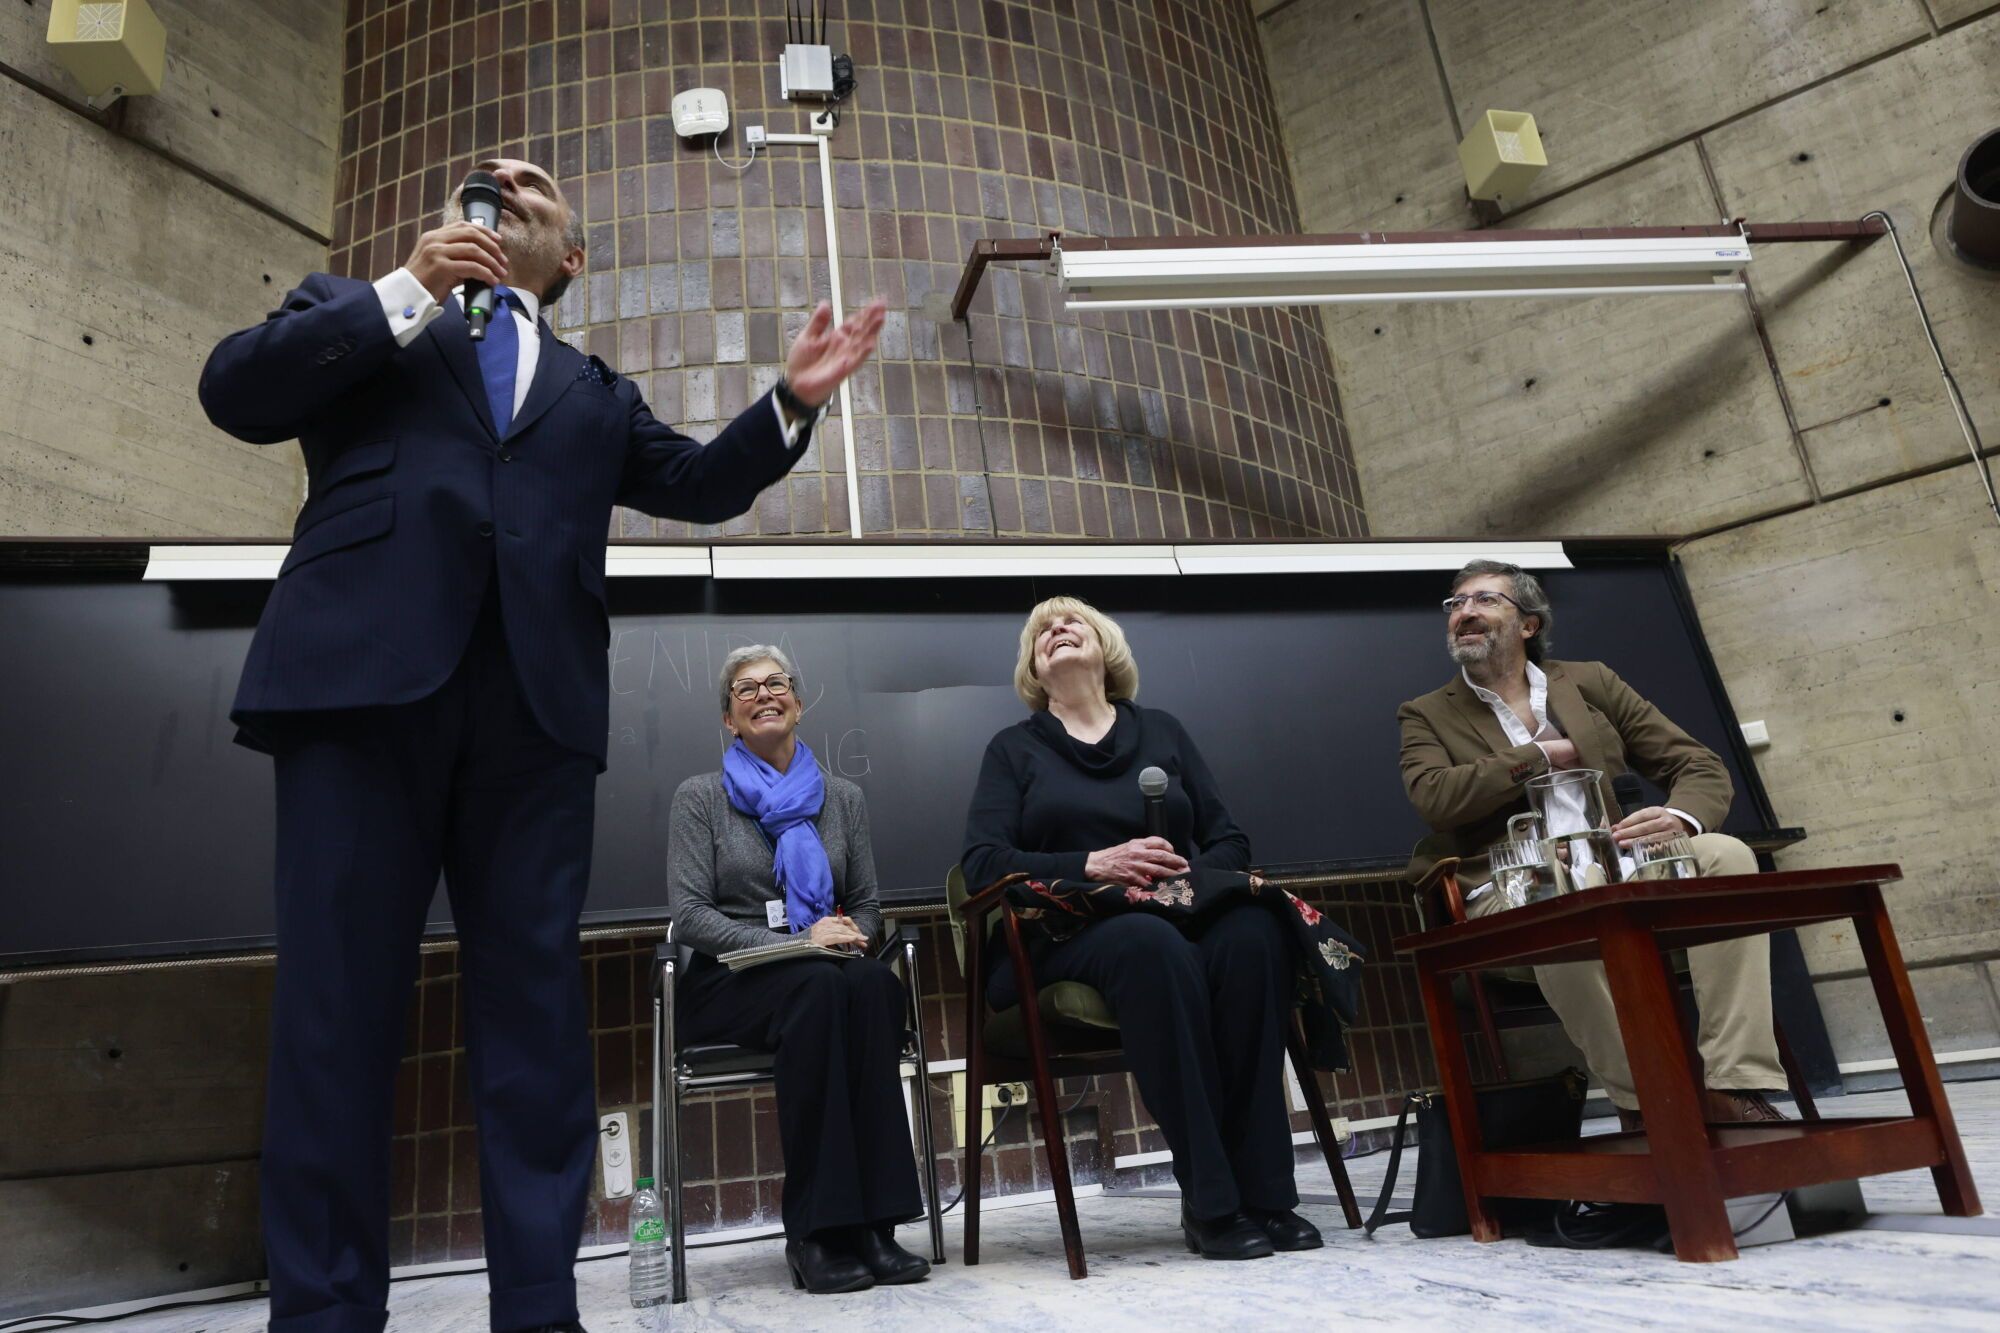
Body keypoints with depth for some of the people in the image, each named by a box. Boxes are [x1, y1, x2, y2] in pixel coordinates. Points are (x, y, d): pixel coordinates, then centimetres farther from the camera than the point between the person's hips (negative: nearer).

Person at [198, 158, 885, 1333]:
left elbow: (701, 485, 20)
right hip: (363, 666, -1)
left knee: (534, 996, -2)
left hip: (534, 694, 2)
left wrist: (793, 402, 6)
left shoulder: (594, 390, 29)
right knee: (338, 991, -4)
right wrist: (405, 294, 3)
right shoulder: (357, 315, 25)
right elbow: (235, 390, 9)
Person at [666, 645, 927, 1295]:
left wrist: (851, 933, -8)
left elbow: (866, 905, 17)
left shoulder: (843, 798, 15)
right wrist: (795, 943, -18)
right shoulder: (701, 797, 4)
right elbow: (689, 914, -6)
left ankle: (872, 1222, -32)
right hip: (728, 981, -3)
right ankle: (815, 1232, -32)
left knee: (874, 985, -33)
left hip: (824, 973, 3)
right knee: (818, 987, -36)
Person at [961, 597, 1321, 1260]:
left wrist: (1189, 875, -10)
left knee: (1251, 932, -31)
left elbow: (1230, 840, 14)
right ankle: (1209, 1203, -30)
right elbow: (981, 864, -2)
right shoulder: (1014, 748, 13)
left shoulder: (1162, 730, 20)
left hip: (1182, 913, 3)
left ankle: (1265, 1191, -26)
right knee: (1149, 944, -36)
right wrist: (1094, 865, -15)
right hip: (1068, 935, -2)